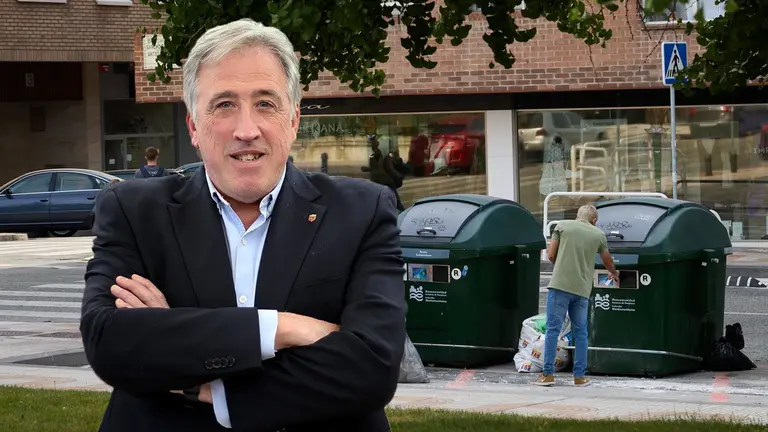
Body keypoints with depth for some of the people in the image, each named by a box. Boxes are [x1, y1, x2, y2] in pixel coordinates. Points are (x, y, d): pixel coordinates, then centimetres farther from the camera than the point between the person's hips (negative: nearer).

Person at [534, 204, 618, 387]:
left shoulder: (562, 226, 5)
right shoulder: (598, 235, 11)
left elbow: (551, 255, 5)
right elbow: (608, 261, 28)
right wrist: (614, 274, 49)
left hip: (560, 285, -2)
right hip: (582, 289, 2)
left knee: (553, 330, 0)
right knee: (580, 333, 10)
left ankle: (548, 374, -2)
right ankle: (580, 376, 11)